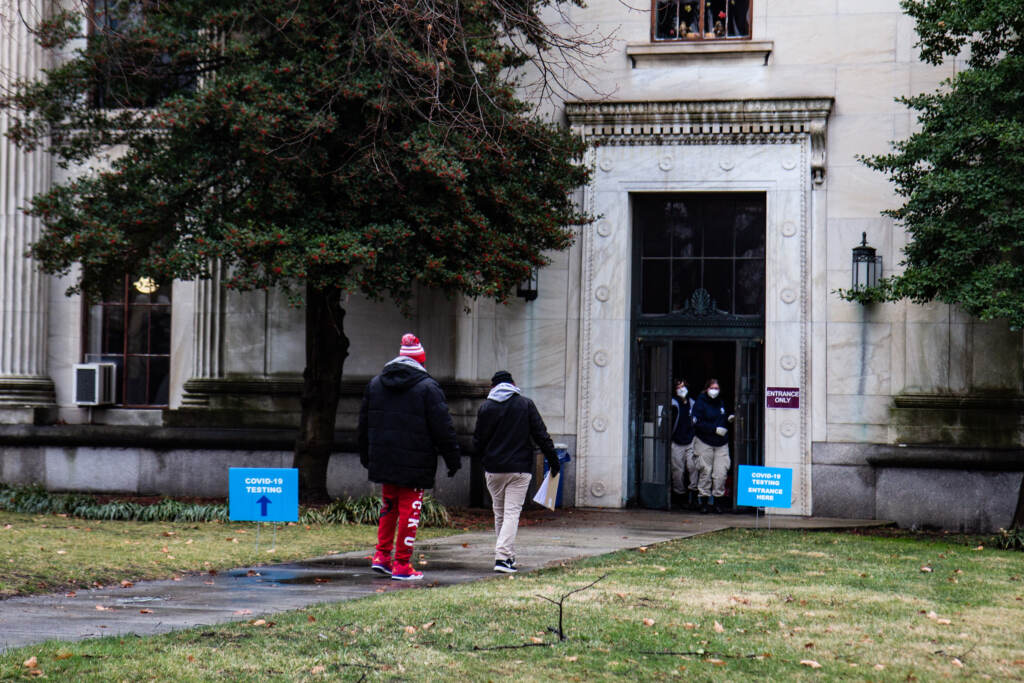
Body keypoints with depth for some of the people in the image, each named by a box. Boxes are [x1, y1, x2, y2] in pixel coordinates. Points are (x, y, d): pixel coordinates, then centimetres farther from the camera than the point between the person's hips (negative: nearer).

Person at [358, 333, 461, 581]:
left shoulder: (375, 383, 10)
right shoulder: (428, 387, -8)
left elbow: (364, 423, 16)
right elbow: (442, 428, -8)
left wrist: (366, 456, 25)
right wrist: (453, 458, -1)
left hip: (383, 459, 5)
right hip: (415, 464, -5)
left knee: (388, 506, 19)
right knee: (409, 510, 0)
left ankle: (382, 555, 14)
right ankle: (402, 565, 0)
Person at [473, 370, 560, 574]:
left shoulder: (486, 407, 2)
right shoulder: (525, 404, 0)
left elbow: (477, 442, 4)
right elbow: (541, 435, -2)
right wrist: (553, 459, 6)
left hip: (493, 469, 2)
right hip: (519, 469, -2)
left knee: (499, 513, 15)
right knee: (512, 513, -4)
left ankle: (507, 555, 22)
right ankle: (503, 557, -17)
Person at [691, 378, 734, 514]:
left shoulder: (720, 403, 15)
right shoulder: (700, 403, -3)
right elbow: (698, 423, -12)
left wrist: (728, 420, 4)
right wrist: (715, 429, -17)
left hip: (721, 443, 5)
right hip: (704, 442, -5)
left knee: (721, 472, -4)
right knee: (705, 472, -3)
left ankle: (715, 501, 5)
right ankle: (703, 501, 5)